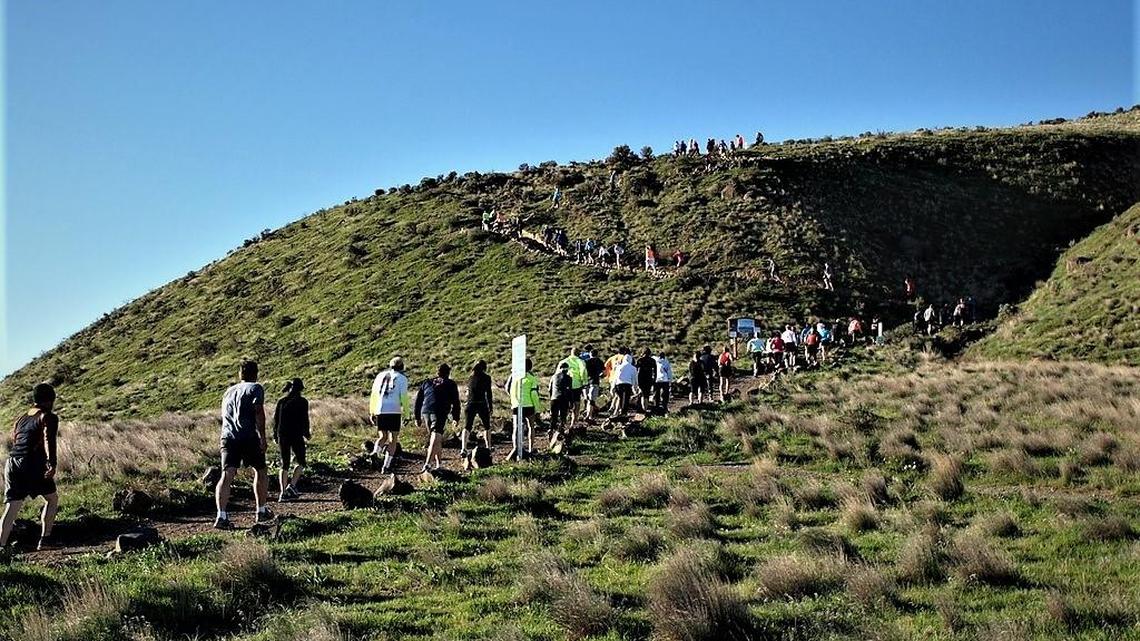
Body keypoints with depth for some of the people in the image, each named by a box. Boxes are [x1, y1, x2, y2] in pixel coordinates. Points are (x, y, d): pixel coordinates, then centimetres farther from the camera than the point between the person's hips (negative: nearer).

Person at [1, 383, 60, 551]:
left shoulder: (21, 418, 24)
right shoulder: (48, 417, 3)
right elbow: (49, 440, -15)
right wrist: (52, 463, -28)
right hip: (32, 465, -6)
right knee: (52, 498, 15)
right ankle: (45, 540, 12)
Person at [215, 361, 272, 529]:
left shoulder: (229, 391, 24)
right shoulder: (256, 388, 4)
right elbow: (258, 411, -10)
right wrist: (262, 437, -12)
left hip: (228, 437, 4)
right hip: (249, 436, -4)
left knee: (226, 476, -8)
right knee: (260, 471, 16)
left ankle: (221, 516, -22)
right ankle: (261, 511, 25)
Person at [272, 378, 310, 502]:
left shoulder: (281, 401, 8)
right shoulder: (302, 402, -5)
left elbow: (275, 419, 10)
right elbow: (304, 420, -8)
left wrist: (275, 436, 19)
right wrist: (307, 434, 6)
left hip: (282, 436, 4)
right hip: (296, 436, -4)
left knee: (284, 464, 10)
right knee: (301, 462, 12)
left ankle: (283, 493, 4)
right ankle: (291, 486, -5)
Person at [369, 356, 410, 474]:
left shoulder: (380, 375, 13)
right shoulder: (402, 378, 2)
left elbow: (374, 395, 11)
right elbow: (404, 397, -8)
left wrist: (372, 413, 15)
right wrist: (405, 412, -2)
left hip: (380, 411, 3)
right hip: (394, 411, -3)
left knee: (382, 437, 17)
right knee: (393, 440, 8)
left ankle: (375, 452, -13)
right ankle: (386, 466, -3)